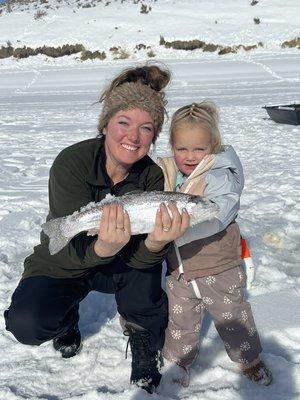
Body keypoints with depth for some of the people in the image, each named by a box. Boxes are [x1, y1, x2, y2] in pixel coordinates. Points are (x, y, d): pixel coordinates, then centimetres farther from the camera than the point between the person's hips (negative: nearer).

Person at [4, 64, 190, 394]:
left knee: (145, 260, -31)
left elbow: (139, 258, -26)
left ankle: (144, 348, -4)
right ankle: (67, 320, 9)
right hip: (59, 266, -1)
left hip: (113, 266, 2)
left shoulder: (151, 176, -18)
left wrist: (157, 242, -50)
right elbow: (75, 253, -31)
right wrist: (105, 248, -55)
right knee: (27, 325, -29)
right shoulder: (71, 163, -27)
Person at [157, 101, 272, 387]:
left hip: (219, 270, -3)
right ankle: (179, 359, 45)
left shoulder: (221, 176, -19)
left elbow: (212, 219, -35)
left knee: (234, 318, 17)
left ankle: (249, 359, 43)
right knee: (180, 322, 20)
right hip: (179, 271, 4)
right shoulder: (165, 175, -3)